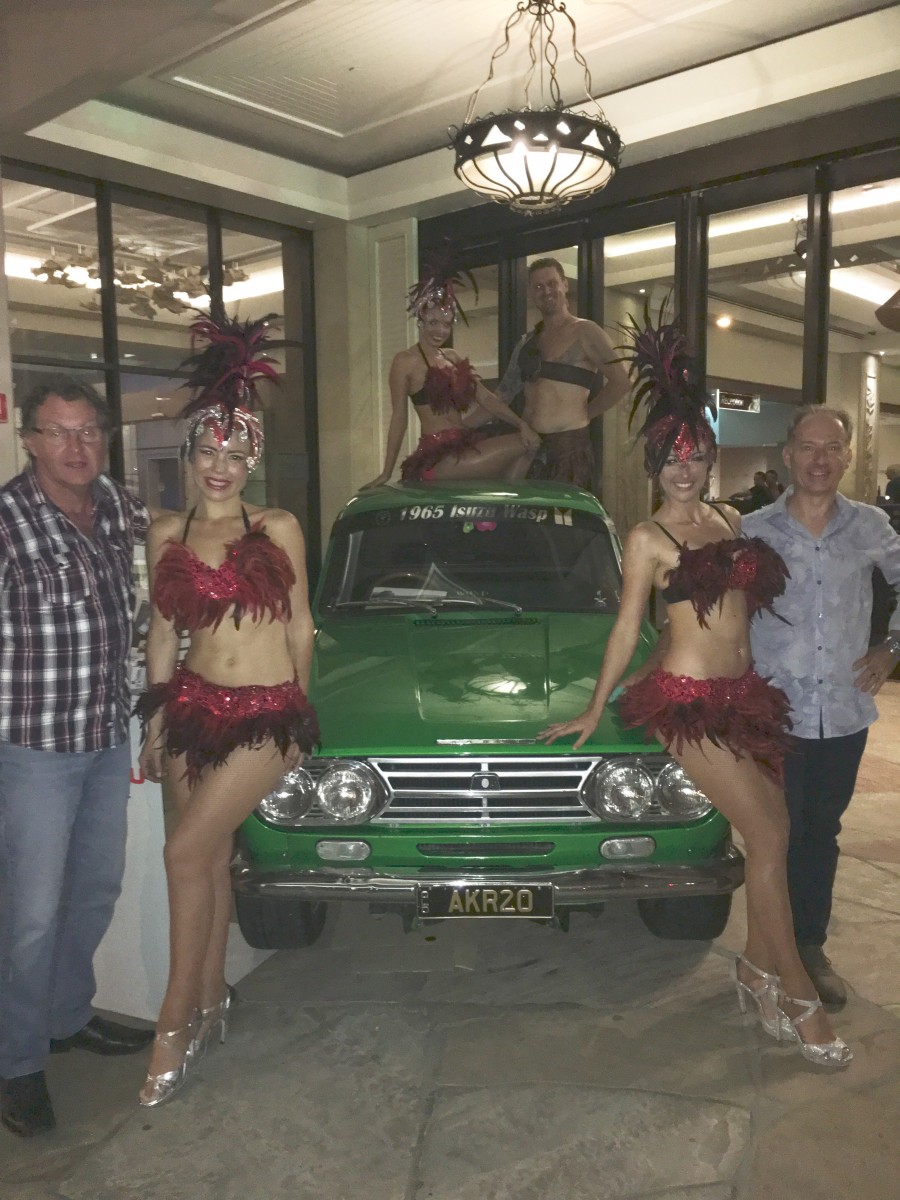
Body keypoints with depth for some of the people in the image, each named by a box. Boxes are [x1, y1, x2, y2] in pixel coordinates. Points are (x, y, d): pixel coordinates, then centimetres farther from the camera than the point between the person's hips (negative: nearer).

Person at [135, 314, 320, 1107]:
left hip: (267, 715, -3)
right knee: (211, 856, 13)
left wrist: (301, 709, 6)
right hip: (194, 708, 3)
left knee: (186, 853, -11)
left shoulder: (279, 529, -1)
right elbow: (162, 634, 10)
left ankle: (176, 1024, 4)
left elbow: (300, 627, 5)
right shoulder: (166, 535, 6)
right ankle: (211, 1001, 32)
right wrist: (154, 722, 10)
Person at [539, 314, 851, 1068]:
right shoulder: (648, 539, -5)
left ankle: (758, 970, 24)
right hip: (689, 700, -7)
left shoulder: (730, 519, 12)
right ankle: (799, 1000, 5)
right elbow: (627, 628, -3)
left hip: (744, 692, 7)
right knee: (769, 839, -7)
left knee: (776, 831, 8)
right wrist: (594, 710, -1)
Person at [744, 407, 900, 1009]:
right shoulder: (753, 532, -6)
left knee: (822, 835, 16)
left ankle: (812, 947, 33)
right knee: (777, 840, 7)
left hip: (846, 715, 2)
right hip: (776, 717, -2)